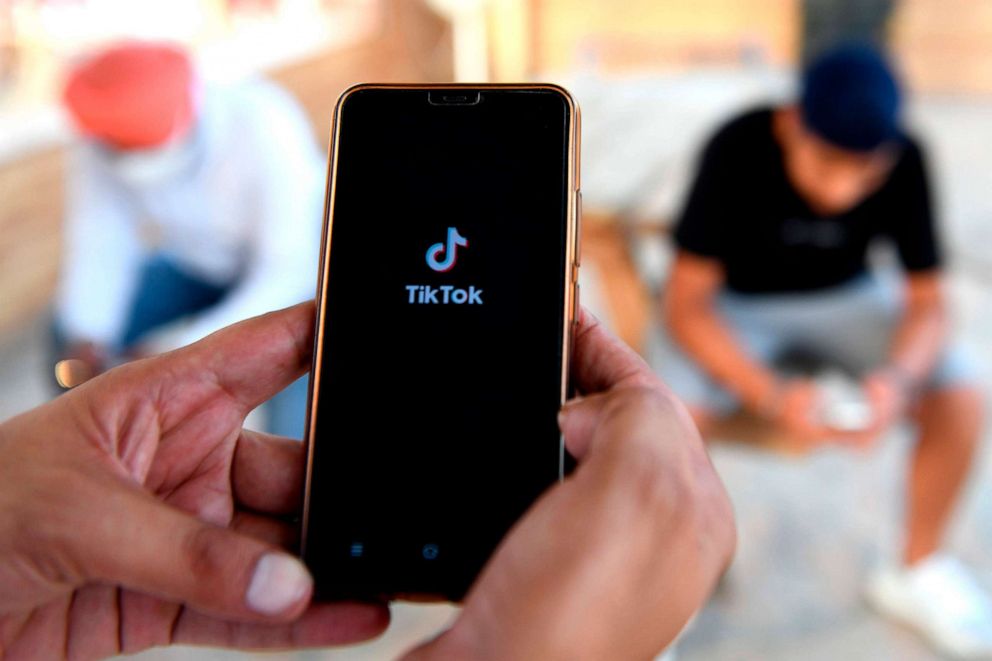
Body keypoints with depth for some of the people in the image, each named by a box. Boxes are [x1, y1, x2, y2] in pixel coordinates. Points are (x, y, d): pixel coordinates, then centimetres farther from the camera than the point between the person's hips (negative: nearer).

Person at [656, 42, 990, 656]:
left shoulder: (907, 161, -18)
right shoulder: (737, 149, -27)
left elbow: (928, 301, -12)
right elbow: (687, 304, -26)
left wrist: (898, 377, -35)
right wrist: (773, 394, -41)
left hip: (846, 295, 3)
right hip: (734, 303, -3)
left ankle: (918, 570, 8)